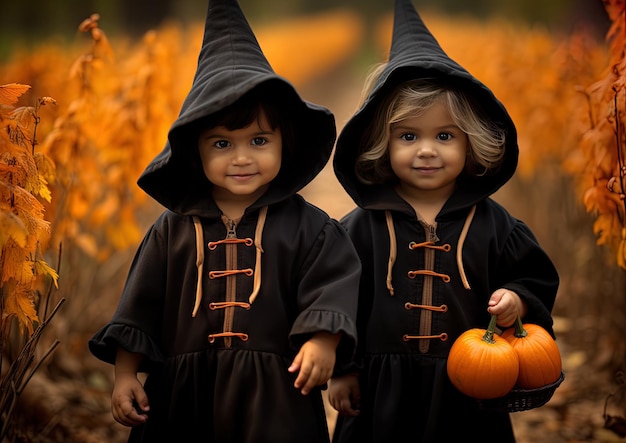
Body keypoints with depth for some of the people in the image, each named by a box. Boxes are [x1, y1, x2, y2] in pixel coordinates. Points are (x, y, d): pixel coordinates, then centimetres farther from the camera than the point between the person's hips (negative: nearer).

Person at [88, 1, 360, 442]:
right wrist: (125, 373, 5)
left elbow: (332, 284, -5)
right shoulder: (173, 230, 7)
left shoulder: (305, 225, 2)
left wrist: (322, 340, -21)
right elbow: (141, 305, 8)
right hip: (183, 395, 2)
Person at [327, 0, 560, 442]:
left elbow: (536, 280, 8)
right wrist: (340, 368, 1)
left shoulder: (493, 224, 0)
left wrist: (518, 301, -13)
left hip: (470, 399, 1)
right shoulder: (362, 226, -2)